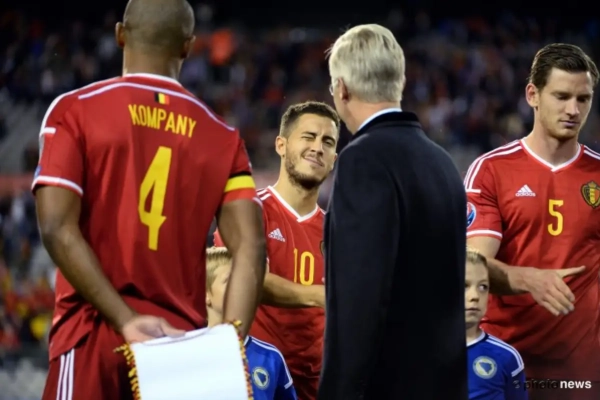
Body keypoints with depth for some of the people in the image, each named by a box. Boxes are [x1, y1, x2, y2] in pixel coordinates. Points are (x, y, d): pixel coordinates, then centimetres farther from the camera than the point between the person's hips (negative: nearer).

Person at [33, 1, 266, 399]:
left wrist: (127, 321, -10)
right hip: (181, 340, 3)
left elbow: (58, 229, -9)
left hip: (94, 335, -2)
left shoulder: (75, 111, 2)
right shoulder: (222, 137, 9)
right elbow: (250, 249, -2)